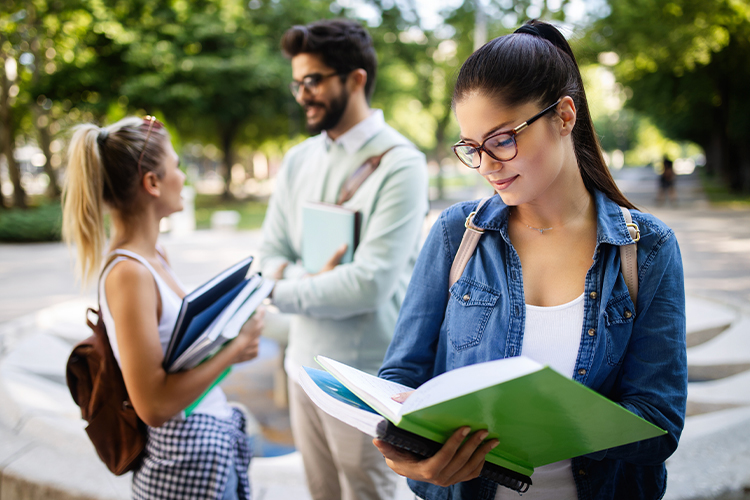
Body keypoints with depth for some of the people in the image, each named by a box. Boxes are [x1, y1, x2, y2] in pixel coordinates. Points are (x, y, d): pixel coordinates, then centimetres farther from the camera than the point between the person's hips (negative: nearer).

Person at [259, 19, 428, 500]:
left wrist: (285, 290, -9)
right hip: (305, 365, 6)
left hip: (363, 376, -6)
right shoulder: (298, 160, 6)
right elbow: (271, 257, 5)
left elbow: (372, 283, -22)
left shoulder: (398, 163, -15)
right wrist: (316, 280, -16)